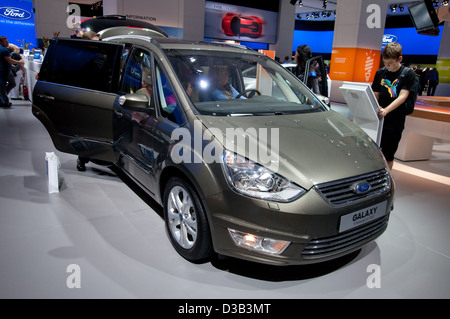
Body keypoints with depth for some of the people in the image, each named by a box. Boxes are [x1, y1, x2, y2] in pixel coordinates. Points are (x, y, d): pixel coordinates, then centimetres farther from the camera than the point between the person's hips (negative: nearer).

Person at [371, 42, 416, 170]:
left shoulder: (408, 74, -4)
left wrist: (386, 110, -30)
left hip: (394, 123, -3)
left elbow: (402, 97, -14)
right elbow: (375, 95, 9)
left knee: (388, 156, 7)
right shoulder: (380, 73, 7)